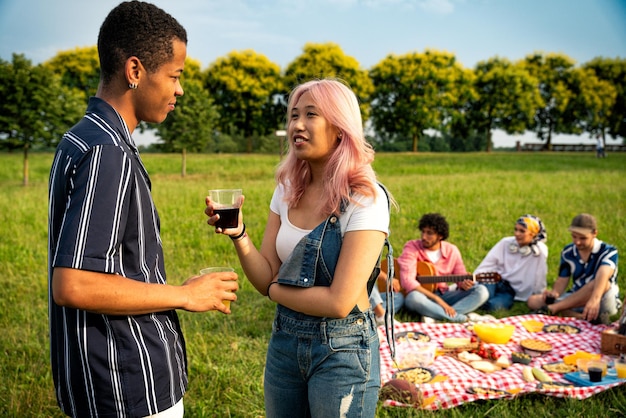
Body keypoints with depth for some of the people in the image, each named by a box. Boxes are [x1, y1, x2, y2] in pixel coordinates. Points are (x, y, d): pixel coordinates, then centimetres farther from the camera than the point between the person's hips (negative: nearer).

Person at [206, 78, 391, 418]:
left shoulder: (365, 199, -19)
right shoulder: (287, 190, 0)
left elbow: (339, 302, -23)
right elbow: (266, 278, -1)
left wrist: (275, 289, -9)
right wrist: (238, 235, -18)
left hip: (342, 350, -6)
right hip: (284, 340, 6)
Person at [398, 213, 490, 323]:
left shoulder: (451, 250, 2)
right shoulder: (412, 248, -10)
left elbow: (461, 276, 8)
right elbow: (407, 281, -20)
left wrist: (464, 283, -20)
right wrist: (437, 299, -25)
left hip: (443, 295, 5)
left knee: (481, 291, -14)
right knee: (414, 297, -40)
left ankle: (434, 315, -31)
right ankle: (465, 318, -30)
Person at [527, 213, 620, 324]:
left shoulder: (608, 252, -13)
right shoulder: (568, 252, 0)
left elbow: (603, 275, -34)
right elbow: (562, 280, 0)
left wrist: (595, 299, -54)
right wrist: (555, 293, -25)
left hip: (604, 302, -4)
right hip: (576, 301, 5)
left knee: (603, 284, -39)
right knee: (533, 301, -15)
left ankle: (552, 309, -32)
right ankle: (588, 318, -33)